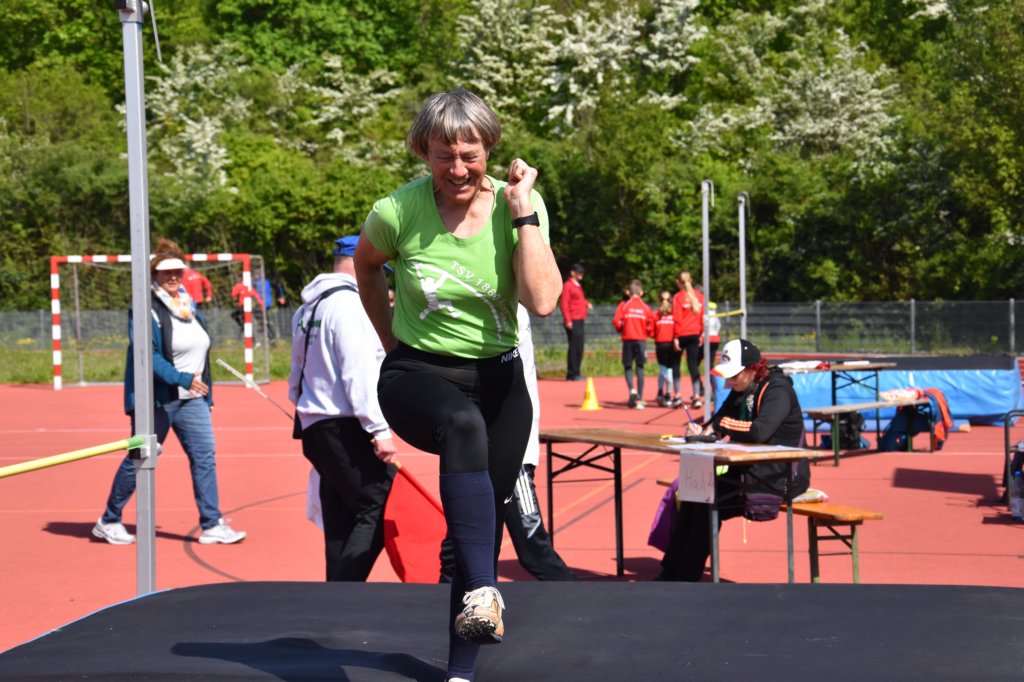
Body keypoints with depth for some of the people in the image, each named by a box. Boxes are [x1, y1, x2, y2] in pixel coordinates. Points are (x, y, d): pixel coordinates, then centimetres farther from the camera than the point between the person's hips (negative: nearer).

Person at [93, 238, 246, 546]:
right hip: (156, 399, -7)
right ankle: (109, 521, 19)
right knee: (139, 460, 3)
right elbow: (147, 354, -21)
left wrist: (205, 392, 17)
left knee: (204, 456, -2)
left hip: (192, 399, 7)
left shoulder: (189, 306, 13)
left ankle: (211, 525, 1)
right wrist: (181, 379, -26)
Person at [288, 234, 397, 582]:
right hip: (347, 429, -10)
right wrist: (379, 429, -19)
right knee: (378, 513, -11)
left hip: (315, 427, 10)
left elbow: (297, 377, 24)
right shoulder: (349, 303, -10)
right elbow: (359, 374, -18)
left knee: (341, 524, 10)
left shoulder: (307, 309, 20)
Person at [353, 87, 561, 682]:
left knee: (487, 524, 3)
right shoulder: (398, 212, -13)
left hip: (499, 379, 3)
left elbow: (543, 301, -22)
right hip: (417, 373, -3)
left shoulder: (520, 203, -9)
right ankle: (482, 592, -44)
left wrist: (523, 212, -21)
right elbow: (366, 264, 11)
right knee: (464, 425, -38)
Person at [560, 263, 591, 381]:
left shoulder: (578, 285, 20)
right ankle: (571, 374, -6)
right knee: (574, 347, -9)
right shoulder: (568, 285, -8)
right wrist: (568, 320, -21)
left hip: (581, 321, 9)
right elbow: (564, 304, -14)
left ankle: (576, 372, 16)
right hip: (573, 322, -9)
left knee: (580, 348, 10)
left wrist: (586, 304, 9)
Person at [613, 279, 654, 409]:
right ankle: (639, 400, 2)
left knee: (628, 367, 11)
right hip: (641, 340, 1)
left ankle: (632, 390, -16)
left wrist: (621, 329, 11)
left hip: (628, 339, -1)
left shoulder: (624, 305, 0)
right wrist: (650, 333, 18)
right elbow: (650, 324, -3)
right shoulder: (645, 307, 3)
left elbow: (617, 321, -9)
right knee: (640, 368, 5)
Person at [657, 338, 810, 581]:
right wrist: (702, 430, -10)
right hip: (752, 470, 9)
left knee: (710, 498, -20)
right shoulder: (741, 391, 12)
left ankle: (686, 576, -10)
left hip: (782, 478, -9)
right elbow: (718, 421, 14)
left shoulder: (777, 391, -16)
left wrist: (720, 426, -20)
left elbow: (760, 431, -32)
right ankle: (670, 572, -6)